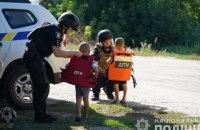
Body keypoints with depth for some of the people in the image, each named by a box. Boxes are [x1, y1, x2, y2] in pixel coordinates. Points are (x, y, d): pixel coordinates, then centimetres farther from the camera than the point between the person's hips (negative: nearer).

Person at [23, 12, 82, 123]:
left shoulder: (58, 32, 17)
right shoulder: (55, 31, -14)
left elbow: (58, 51, 16)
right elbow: (57, 53, -18)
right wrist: (74, 53, -10)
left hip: (36, 57, 10)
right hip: (33, 56, -10)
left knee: (44, 86, 14)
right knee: (41, 86, -9)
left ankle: (42, 114, 20)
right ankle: (39, 116, -5)